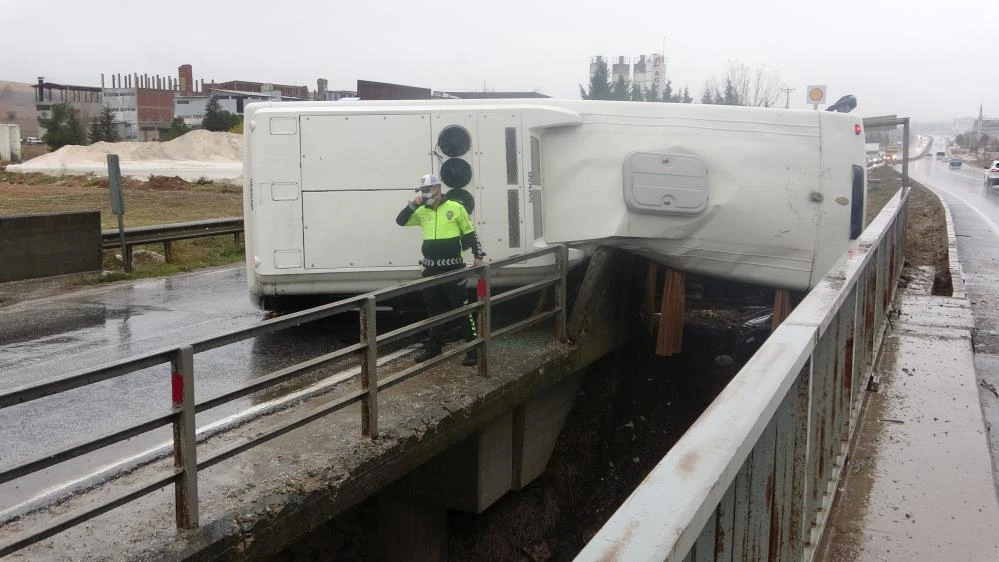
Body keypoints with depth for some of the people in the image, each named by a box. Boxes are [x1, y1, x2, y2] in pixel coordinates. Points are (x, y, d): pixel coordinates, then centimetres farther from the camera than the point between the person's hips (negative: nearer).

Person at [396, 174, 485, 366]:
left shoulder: (455, 208, -6)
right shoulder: (422, 212, 6)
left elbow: (470, 233, -1)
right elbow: (401, 221, 4)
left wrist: (478, 255, -5)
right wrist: (413, 204, -8)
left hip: (453, 268, -5)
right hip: (431, 269, 5)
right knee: (434, 309, 16)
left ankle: (473, 349, 4)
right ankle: (432, 346, 29)